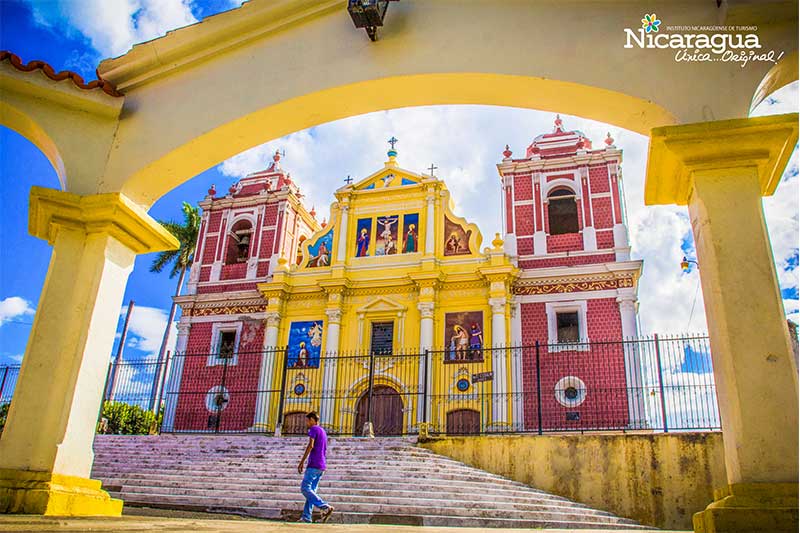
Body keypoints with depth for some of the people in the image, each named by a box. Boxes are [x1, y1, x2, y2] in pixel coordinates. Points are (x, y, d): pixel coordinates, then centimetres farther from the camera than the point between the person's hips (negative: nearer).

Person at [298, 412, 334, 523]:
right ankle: (306, 517, 2)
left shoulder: (314, 429, -5)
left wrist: (302, 462, -16)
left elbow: (310, 445, -17)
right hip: (322, 466, 9)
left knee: (305, 488, -10)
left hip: (313, 465, -9)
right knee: (311, 490, 8)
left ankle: (325, 507, -20)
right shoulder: (323, 432, 22)